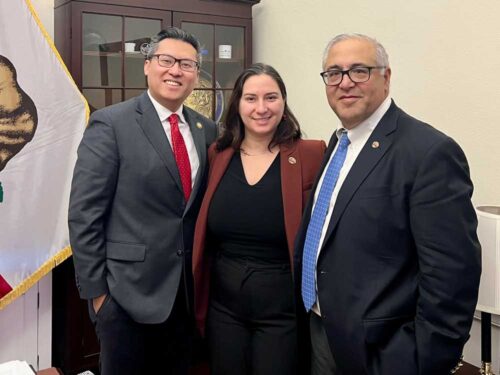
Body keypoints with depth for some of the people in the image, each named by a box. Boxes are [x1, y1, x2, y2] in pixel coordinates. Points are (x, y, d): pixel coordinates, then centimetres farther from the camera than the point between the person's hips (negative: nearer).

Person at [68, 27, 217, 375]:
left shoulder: (206, 129, 7)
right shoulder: (110, 124, -9)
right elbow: (84, 214, -11)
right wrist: (96, 289, -12)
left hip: (187, 292, 5)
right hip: (128, 290, -5)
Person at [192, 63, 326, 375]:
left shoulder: (310, 155, -10)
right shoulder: (218, 154, 1)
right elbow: (205, 232, 9)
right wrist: (199, 295, 10)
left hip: (282, 307, -3)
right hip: (223, 303, 4)